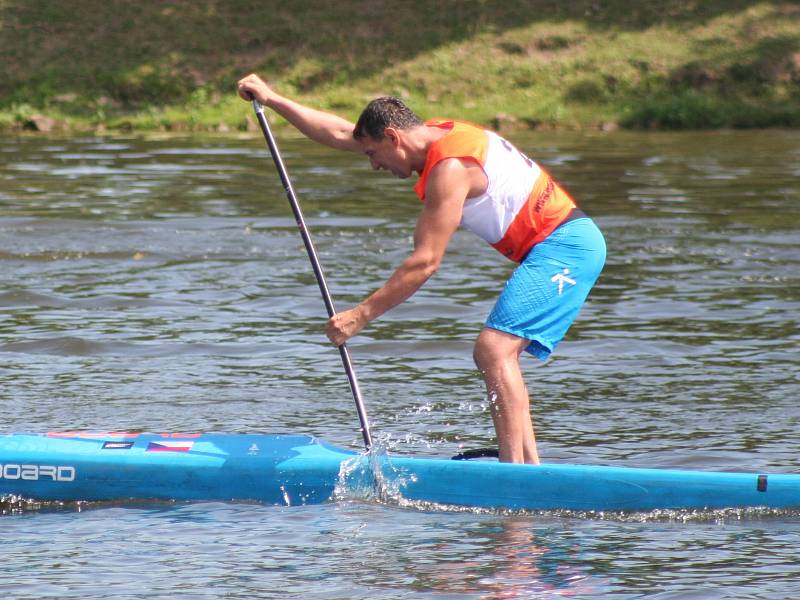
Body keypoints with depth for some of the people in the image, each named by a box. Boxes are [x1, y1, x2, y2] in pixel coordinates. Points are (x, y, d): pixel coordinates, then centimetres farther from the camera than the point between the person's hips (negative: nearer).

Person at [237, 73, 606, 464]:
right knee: (492, 355, 12)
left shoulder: (449, 168, -18)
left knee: (494, 350, -20)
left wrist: (361, 315, -18)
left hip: (563, 248, -11)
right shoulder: (432, 136, 11)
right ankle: (529, 467, 8)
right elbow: (339, 134, 18)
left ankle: (514, 469, -27)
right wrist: (271, 100, 17)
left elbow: (424, 263, -21)